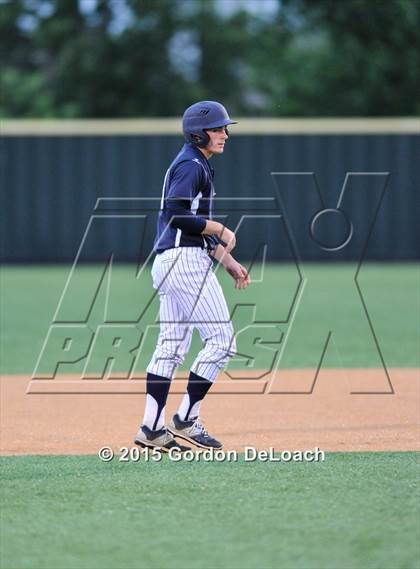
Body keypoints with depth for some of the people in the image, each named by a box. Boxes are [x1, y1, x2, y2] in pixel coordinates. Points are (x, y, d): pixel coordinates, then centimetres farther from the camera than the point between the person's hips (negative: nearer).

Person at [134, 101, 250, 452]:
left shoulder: (197, 165, 22)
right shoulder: (191, 165, -10)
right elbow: (176, 214, -23)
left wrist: (228, 262, 21)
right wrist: (219, 230, -13)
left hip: (168, 263, 11)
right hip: (186, 261, -10)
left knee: (171, 347, 8)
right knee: (221, 339, -7)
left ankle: (152, 427, 6)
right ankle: (186, 419, -5)